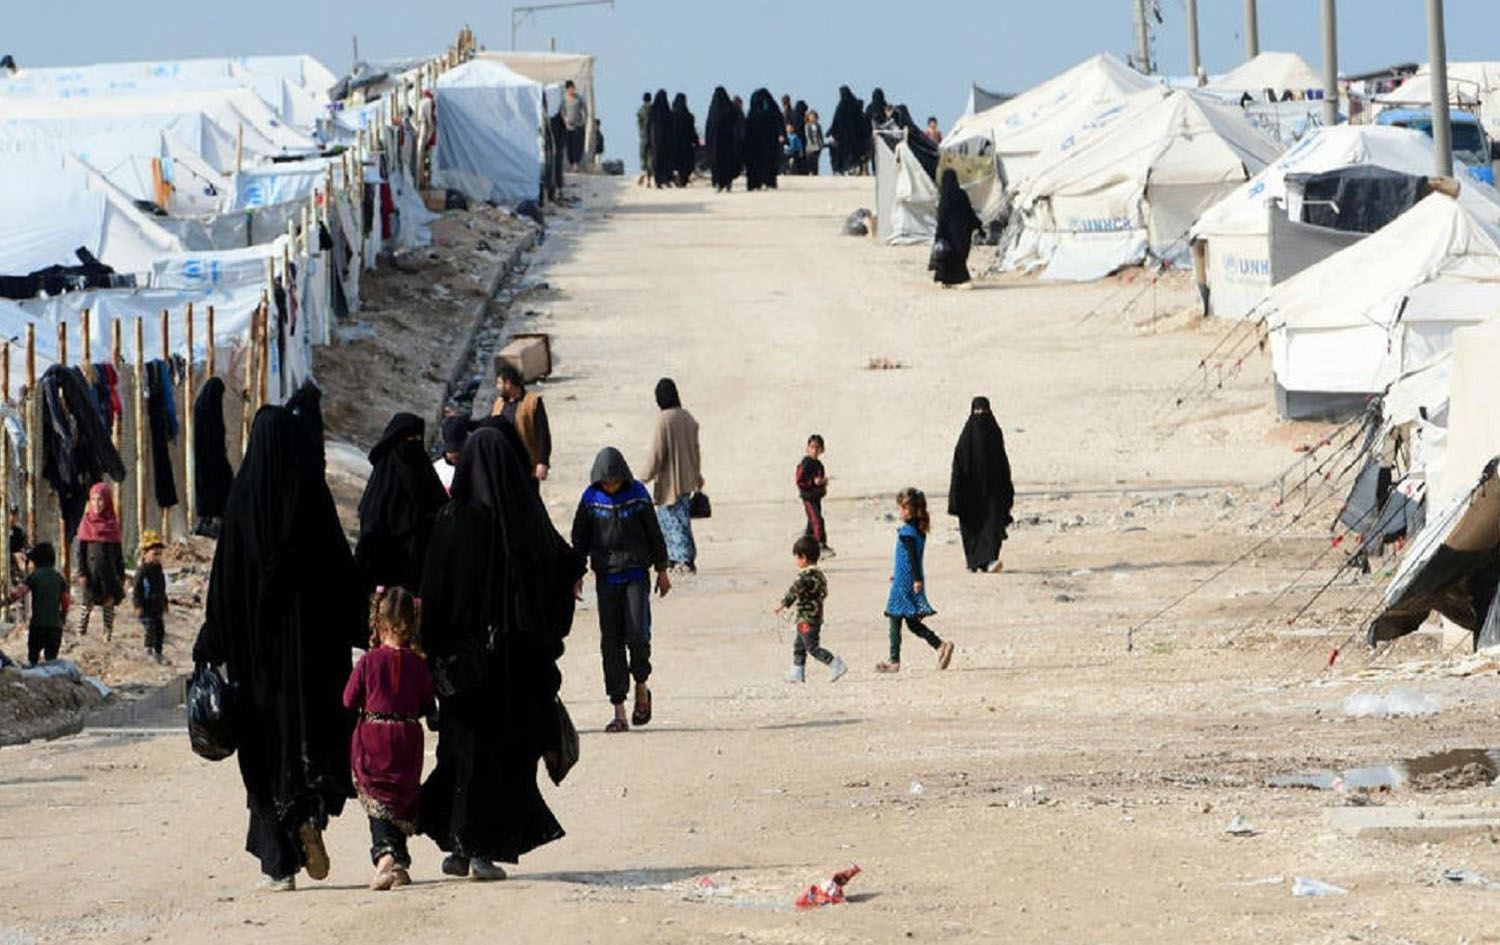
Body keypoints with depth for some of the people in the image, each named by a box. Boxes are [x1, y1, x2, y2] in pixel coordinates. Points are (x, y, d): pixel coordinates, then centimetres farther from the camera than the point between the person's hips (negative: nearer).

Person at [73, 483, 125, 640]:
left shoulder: (113, 522, 7)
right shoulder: (87, 521, -1)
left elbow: (118, 551, 11)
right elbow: (79, 549, -3)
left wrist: (121, 574, 8)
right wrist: (81, 573, -10)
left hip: (109, 571, 3)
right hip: (92, 569, -3)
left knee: (109, 601, 2)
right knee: (88, 602, -4)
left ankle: (108, 633, 8)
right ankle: (81, 632, 3)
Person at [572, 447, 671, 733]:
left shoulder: (637, 495, -2)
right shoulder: (591, 500, -1)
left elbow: (654, 534, 7)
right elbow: (579, 539, 8)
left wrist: (661, 570, 11)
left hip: (636, 574, -1)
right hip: (606, 577, 1)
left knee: (637, 635, -14)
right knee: (611, 642, -2)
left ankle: (641, 686, 14)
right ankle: (619, 712, 0)